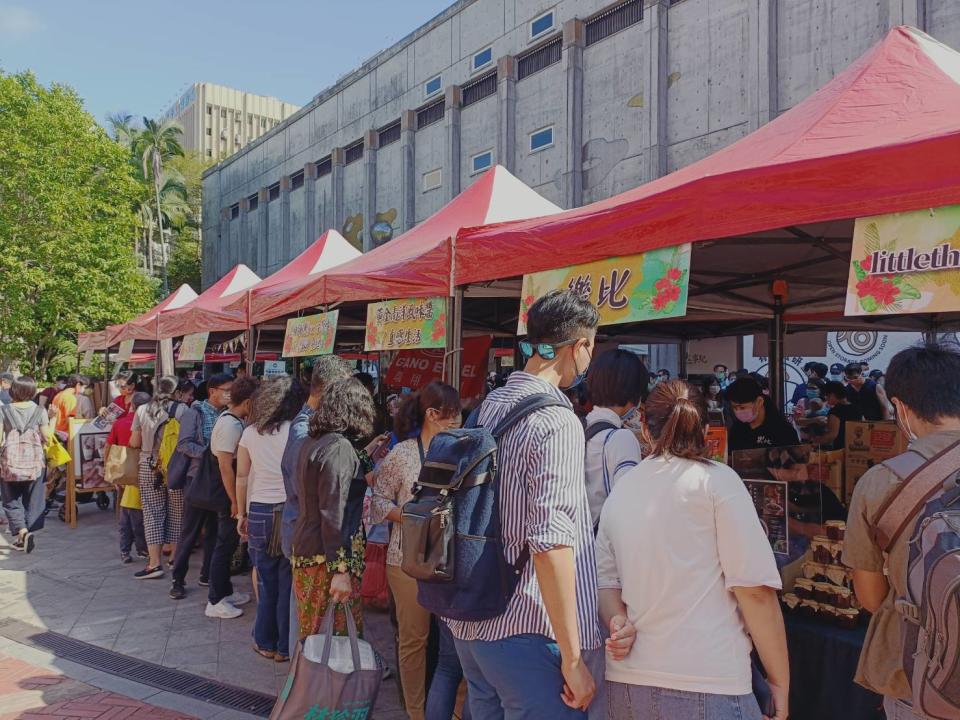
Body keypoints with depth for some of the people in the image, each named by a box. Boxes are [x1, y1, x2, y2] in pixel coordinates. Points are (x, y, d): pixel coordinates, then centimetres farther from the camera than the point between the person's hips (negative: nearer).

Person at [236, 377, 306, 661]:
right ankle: (285, 647, 18)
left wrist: (243, 514, 19)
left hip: (260, 512, 3)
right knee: (288, 582, 8)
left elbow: (242, 477, 9)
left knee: (266, 580, 15)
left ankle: (266, 642, 26)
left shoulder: (250, 433, 4)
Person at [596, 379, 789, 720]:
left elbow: (604, 578, 9)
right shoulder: (717, 480, -7)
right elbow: (755, 589, -11)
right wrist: (780, 682, -3)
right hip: (706, 685, -5)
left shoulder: (619, 492, 9)